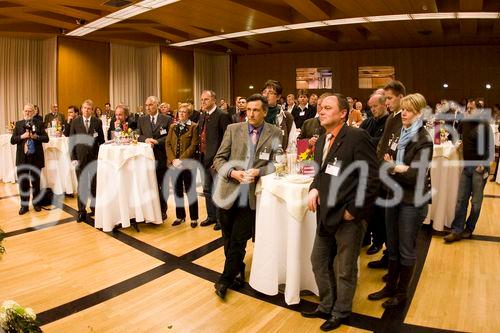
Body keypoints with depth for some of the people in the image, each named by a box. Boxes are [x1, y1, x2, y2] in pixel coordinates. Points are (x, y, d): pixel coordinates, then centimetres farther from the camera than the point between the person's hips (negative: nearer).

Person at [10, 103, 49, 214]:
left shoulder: (39, 123, 2)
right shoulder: (18, 124, 7)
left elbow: (46, 139, -3)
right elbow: (12, 140, 2)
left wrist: (36, 136, -19)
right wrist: (22, 136, -14)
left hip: (36, 157, -1)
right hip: (22, 158, 1)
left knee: (36, 182, 10)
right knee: (23, 182, 6)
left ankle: (36, 203, 25)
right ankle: (24, 205, 16)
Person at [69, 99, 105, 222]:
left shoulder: (97, 122, 2)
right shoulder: (75, 122, 2)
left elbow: (101, 140, 4)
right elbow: (71, 141, 2)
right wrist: (73, 158, -4)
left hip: (94, 157, 0)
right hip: (80, 157, 0)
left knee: (95, 184, 9)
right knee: (81, 185, 2)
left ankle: (94, 207, 24)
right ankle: (82, 211, 9)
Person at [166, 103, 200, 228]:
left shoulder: (194, 127, -1)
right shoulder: (173, 127, 14)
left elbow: (193, 146, -9)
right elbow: (168, 144, 7)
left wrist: (181, 160, -15)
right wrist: (173, 159, -8)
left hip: (188, 164, -5)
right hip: (173, 164, 5)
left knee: (190, 191, 0)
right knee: (177, 191, 11)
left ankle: (194, 218, 11)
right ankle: (180, 216, 22)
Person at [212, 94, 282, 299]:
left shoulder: (275, 133, -1)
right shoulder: (233, 129, 1)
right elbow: (219, 159, 2)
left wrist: (258, 171, -17)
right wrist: (232, 172, -16)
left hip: (250, 195, -2)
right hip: (228, 192, 2)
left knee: (238, 241, 1)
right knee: (229, 239, 15)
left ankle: (225, 280, 20)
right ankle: (238, 274, 37)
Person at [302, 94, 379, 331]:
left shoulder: (357, 137, -16)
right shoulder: (321, 141, 10)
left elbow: (372, 178, -18)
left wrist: (353, 210, -16)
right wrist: (314, 189, 0)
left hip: (348, 217, -7)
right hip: (326, 214, 8)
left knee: (345, 269, 10)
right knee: (319, 261, 17)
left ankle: (340, 313, 33)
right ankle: (326, 306, 39)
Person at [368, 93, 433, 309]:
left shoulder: (423, 140, -13)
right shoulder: (399, 134, 5)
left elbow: (416, 175, -20)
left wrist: (392, 167, -12)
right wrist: (397, 168, -7)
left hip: (412, 201, -6)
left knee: (406, 249, 8)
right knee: (392, 246, 16)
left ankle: (402, 293, 24)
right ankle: (390, 286, 32)